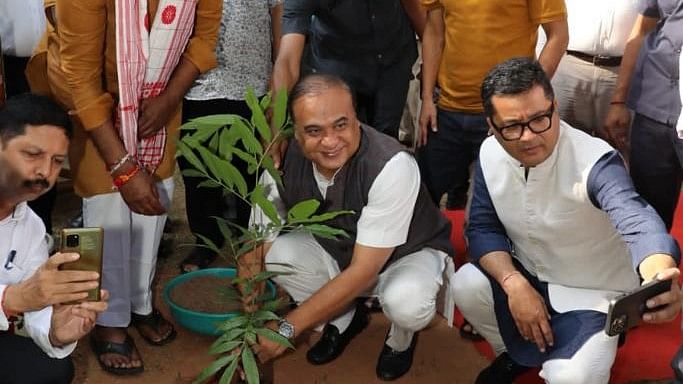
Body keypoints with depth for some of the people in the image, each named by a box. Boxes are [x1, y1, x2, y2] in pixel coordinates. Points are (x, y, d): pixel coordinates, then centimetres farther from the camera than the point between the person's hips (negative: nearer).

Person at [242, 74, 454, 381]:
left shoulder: (392, 166, -36)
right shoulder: (283, 160, -23)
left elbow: (363, 272, -34)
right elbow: (256, 251, -17)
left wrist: (287, 328, -31)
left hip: (408, 252, -4)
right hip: (335, 247, 4)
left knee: (406, 303, -37)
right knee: (276, 254, -23)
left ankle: (401, 340, 4)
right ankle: (344, 319, 6)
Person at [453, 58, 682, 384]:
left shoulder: (595, 160, -29)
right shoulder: (490, 154, -12)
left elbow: (635, 220, -47)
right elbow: (483, 227, -5)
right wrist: (514, 284, -24)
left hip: (592, 295, -4)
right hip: (527, 275, 5)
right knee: (466, 285, -22)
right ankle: (512, 354, 10)